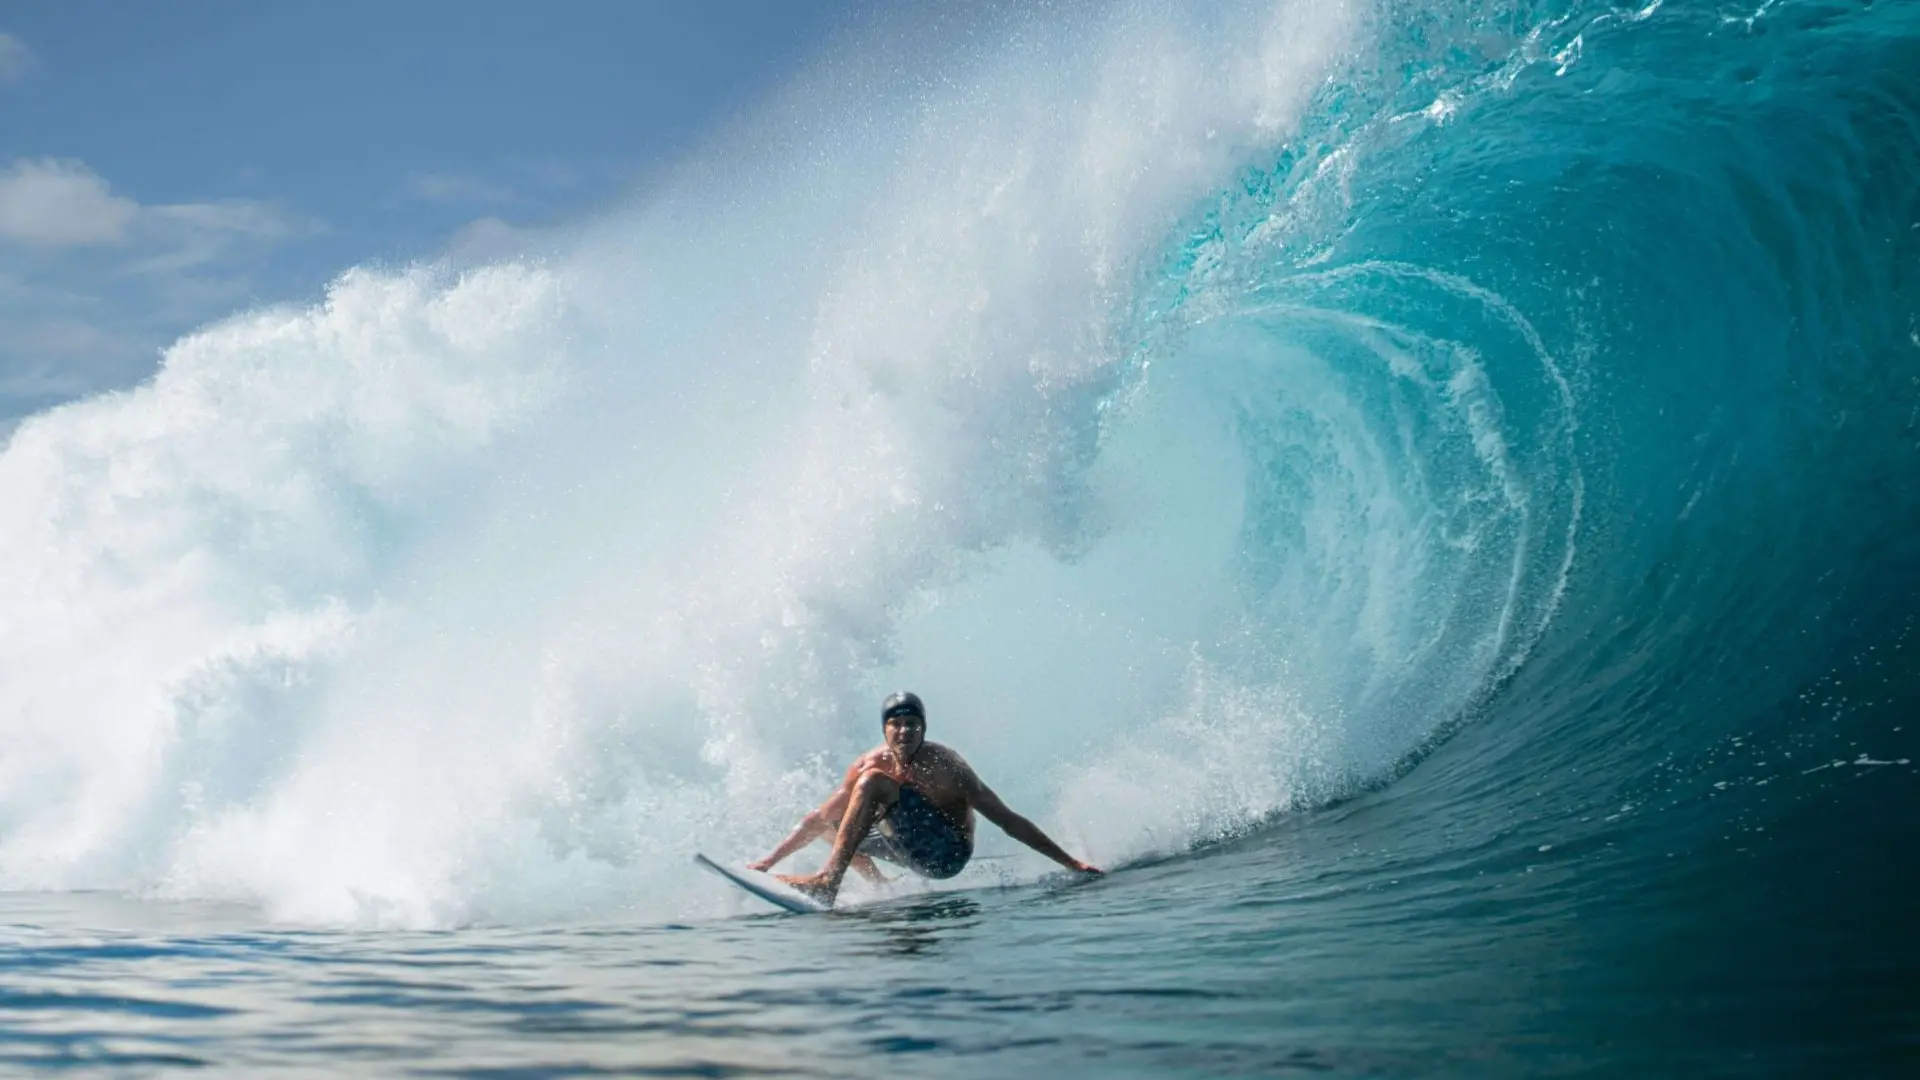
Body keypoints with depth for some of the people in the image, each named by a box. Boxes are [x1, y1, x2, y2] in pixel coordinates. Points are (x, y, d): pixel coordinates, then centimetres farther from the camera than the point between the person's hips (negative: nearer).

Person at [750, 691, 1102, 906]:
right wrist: (769, 860, -1)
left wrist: (1072, 864, -19)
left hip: (949, 854, -7)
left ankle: (829, 880, -32)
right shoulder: (870, 763, -4)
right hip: (913, 849, 7)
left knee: (874, 782, -23)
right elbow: (819, 818, 4)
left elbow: (1009, 821, -17)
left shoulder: (944, 767, -18)